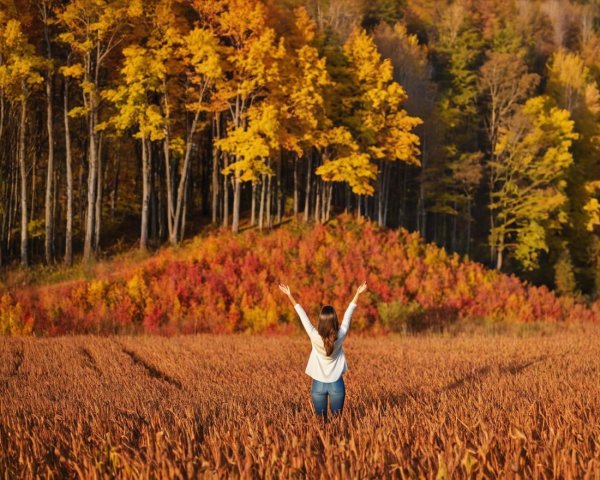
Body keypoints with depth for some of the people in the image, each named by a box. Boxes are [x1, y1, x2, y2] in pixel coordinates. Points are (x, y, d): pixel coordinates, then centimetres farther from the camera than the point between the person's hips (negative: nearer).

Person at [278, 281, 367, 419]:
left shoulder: (315, 337, -17)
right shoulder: (340, 337, -14)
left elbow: (302, 315, -8)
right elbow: (348, 315, -2)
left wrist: (290, 295, 2)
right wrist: (357, 294, 10)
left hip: (318, 384, 0)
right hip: (336, 384, 1)